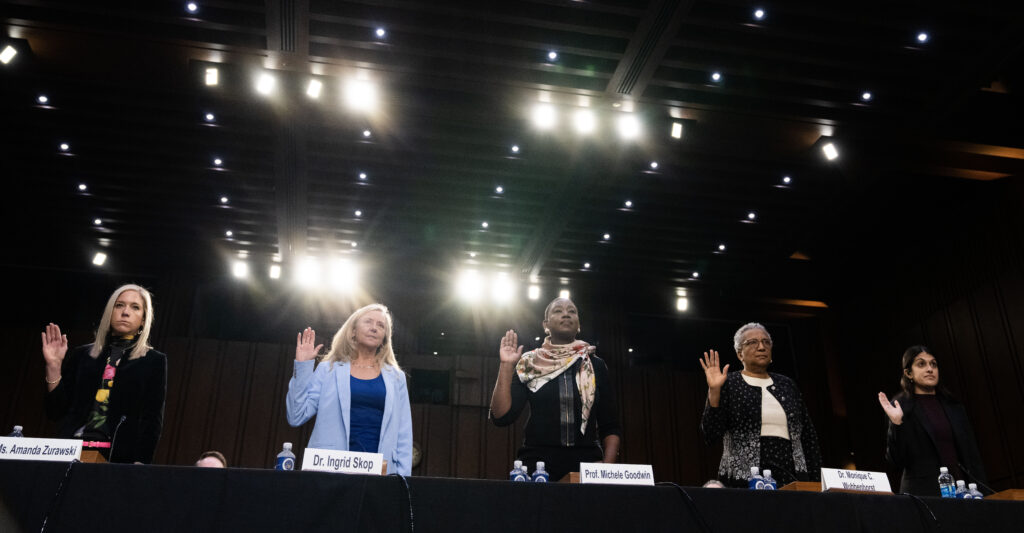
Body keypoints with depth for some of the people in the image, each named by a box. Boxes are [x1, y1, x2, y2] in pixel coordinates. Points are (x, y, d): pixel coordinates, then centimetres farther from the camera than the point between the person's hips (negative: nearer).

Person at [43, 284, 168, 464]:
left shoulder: (154, 361, 6)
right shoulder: (82, 355, 15)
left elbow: (152, 420, -2)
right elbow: (56, 412, 11)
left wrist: (140, 463, -14)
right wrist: (53, 366, 1)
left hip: (119, 456, -2)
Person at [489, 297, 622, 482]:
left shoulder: (595, 365, 10)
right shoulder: (530, 364, 7)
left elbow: (610, 427, 8)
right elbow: (501, 416, -2)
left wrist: (608, 468, -8)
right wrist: (506, 365, -7)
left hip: (587, 462, 1)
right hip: (537, 462, -1)